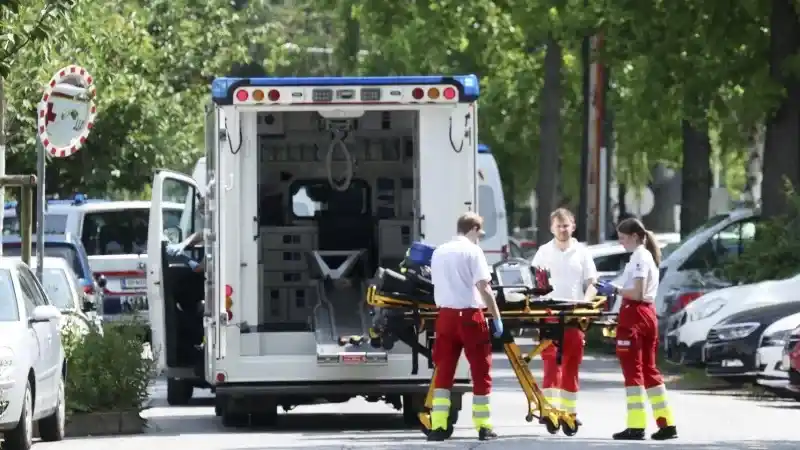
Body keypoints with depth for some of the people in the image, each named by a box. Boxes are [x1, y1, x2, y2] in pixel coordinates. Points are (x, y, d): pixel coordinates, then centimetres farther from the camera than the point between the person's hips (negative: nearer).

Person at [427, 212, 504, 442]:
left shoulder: (439, 252, 12)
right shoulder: (472, 251, -7)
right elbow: (483, 287, -13)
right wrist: (497, 317, -11)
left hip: (446, 315, 5)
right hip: (469, 315, -5)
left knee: (444, 371, 6)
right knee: (481, 371, 5)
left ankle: (438, 426, -1)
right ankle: (483, 427, 7)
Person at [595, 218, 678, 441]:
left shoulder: (639, 258, -12)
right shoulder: (648, 256, 17)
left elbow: (637, 293, -19)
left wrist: (615, 289, -11)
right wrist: (616, 290, 10)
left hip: (634, 315, -10)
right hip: (648, 314, 10)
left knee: (633, 369, -7)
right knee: (649, 368, 12)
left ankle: (636, 426, -9)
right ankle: (666, 423, 10)